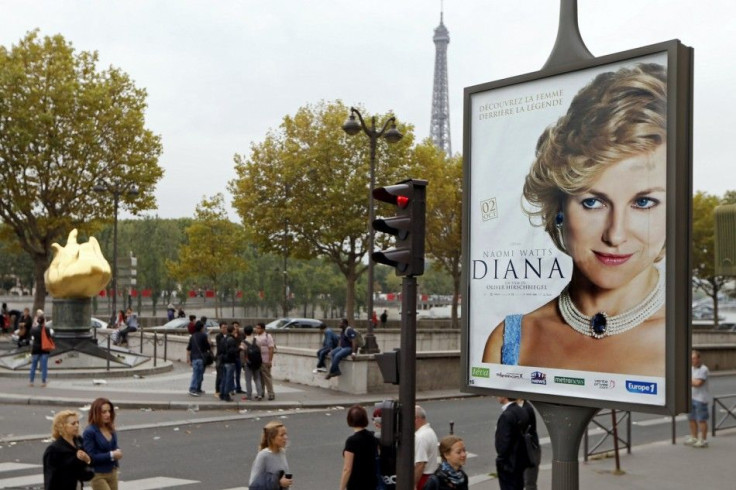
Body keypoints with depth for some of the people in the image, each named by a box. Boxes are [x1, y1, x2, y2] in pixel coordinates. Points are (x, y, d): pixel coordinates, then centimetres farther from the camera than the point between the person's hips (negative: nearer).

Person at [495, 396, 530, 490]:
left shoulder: (506, 416, -23)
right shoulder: (522, 412, 5)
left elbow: (504, 443, -22)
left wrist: (500, 463, -12)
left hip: (509, 464, -9)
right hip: (521, 461, 9)